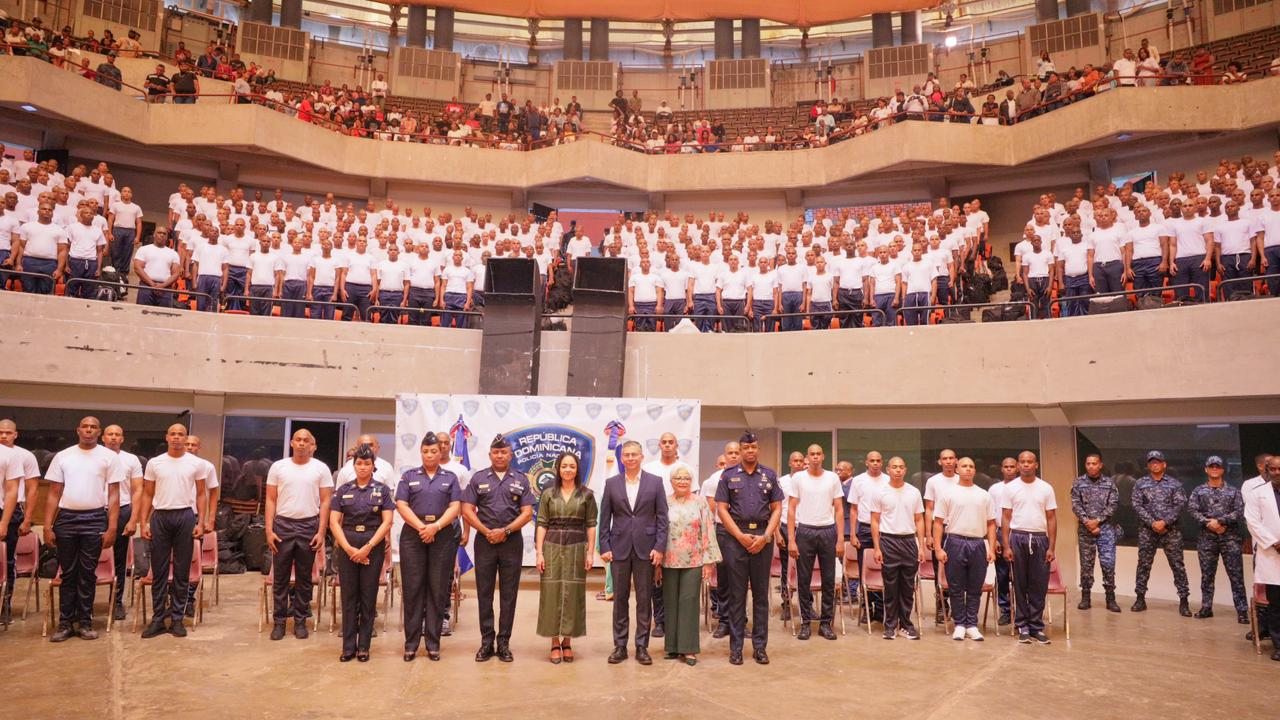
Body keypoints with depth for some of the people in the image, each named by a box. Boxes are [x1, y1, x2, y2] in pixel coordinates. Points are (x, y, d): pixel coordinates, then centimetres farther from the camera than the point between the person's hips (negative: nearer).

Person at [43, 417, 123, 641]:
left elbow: (113, 495, 0)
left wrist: (112, 527, -7)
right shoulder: (62, 456, 7)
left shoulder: (109, 457, 2)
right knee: (68, 572, 7)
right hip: (66, 518, 2)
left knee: (88, 572, 5)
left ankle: (85, 621, 13)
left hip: (95, 519, -1)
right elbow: (54, 494, 8)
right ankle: (65, 623, 14)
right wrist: (47, 526, 0)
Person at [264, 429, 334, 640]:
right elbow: (271, 500, 5)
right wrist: (269, 530, -3)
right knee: (280, 577, 5)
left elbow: (325, 502, 0)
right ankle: (279, 621, 15)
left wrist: (321, 532, -6)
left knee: (304, 577, 8)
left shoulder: (320, 468, 1)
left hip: (309, 526, 0)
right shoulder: (278, 466, 4)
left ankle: (300, 620, 17)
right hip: (282, 525, 1)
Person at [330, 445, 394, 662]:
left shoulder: (382, 490, 2)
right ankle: (348, 646, 12)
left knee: (368, 596, 3)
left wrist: (368, 547, -11)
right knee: (348, 595, 4)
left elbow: (387, 522, -3)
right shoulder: (343, 490, 6)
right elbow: (334, 522, 1)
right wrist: (349, 548, -9)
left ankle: (363, 646, 12)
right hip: (347, 546, 1)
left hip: (373, 545, -1)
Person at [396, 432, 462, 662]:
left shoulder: (450, 477, 10)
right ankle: (411, 643, 9)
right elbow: (401, 505, -1)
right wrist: (421, 527, -13)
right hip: (413, 536, 0)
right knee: (413, 589, 1)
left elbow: (455, 507, 1)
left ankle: (433, 643, 10)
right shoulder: (409, 476, 10)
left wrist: (436, 526, -14)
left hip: (443, 537, 0)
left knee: (438, 590, 2)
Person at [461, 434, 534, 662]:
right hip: (485, 541, 0)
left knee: (509, 594, 4)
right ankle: (486, 642, 13)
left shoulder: (521, 479, 6)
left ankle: (504, 643, 12)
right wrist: (487, 532, -10)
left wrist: (505, 531, -11)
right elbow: (467, 511, 1)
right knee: (484, 593, 4)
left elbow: (527, 513, 0)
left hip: (512, 541, 0)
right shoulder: (478, 478, 6)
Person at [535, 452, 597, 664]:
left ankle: (567, 642, 17)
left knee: (573, 594, 3)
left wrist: (590, 553, -3)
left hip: (576, 548, 0)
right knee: (552, 593, 1)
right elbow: (542, 525, 3)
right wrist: (539, 553, -4)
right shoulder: (548, 494, 5)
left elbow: (591, 526, 3)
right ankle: (555, 643, 11)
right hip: (552, 547, 0)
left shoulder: (586, 495, 3)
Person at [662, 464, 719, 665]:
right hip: (669, 562, 1)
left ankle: (688, 648, 5)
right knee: (671, 603, 7)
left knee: (689, 602, -1)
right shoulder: (664, 504, 3)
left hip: (693, 562, -1)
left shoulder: (700, 504, 3)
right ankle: (673, 646, 18)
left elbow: (708, 533, 1)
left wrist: (709, 561, -3)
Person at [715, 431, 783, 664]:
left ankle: (760, 646, 15)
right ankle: (736, 647, 11)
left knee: (761, 593, 7)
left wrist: (766, 536, -7)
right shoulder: (728, 476, 3)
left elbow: (777, 508, 6)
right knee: (737, 594, 3)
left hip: (763, 538, 2)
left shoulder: (769, 475, 8)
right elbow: (721, 509, -1)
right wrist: (741, 536, -9)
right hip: (736, 537, -1)